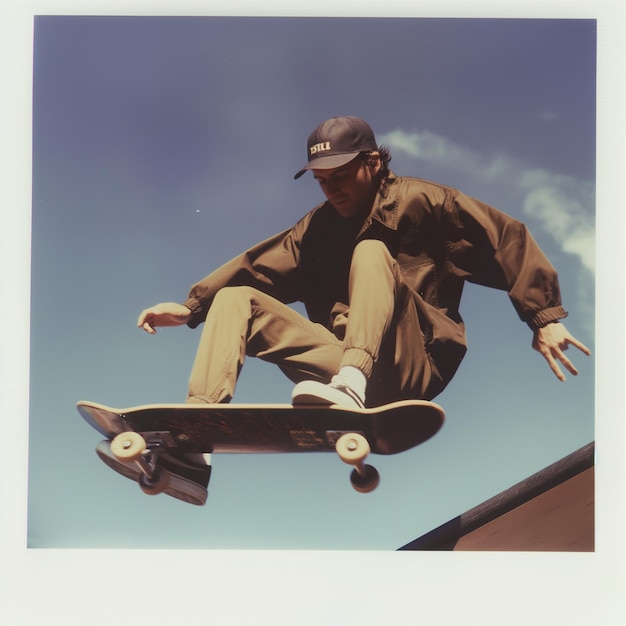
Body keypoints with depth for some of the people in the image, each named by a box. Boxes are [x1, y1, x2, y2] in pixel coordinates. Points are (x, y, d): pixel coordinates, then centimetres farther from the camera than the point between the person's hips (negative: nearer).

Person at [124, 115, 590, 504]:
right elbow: (258, 266, 8)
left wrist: (544, 318, -12)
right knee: (235, 298, -5)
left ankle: (351, 385, -51)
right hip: (342, 361, 5)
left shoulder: (417, 202, 1)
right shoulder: (319, 227, 18)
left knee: (371, 251, -25)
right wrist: (191, 307, -5)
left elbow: (507, 240, -5)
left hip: (413, 366, -5)